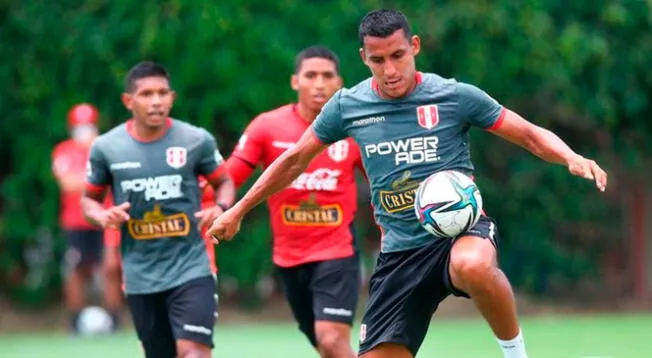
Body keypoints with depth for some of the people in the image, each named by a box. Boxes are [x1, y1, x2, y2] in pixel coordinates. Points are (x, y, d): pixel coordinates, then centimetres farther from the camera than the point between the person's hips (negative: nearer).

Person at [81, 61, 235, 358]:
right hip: (141, 277, 2)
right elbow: (89, 199, 12)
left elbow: (224, 182, 11)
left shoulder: (197, 141, -3)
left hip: (190, 270, -2)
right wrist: (103, 217, -11)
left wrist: (221, 208, -11)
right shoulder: (106, 148, -1)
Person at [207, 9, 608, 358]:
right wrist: (238, 210, 22)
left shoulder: (455, 96, -6)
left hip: (462, 228, -4)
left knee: (473, 266, -41)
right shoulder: (347, 106, 2)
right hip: (400, 253, 4)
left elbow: (532, 135, 0)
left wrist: (572, 159, -20)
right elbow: (294, 160, 17)